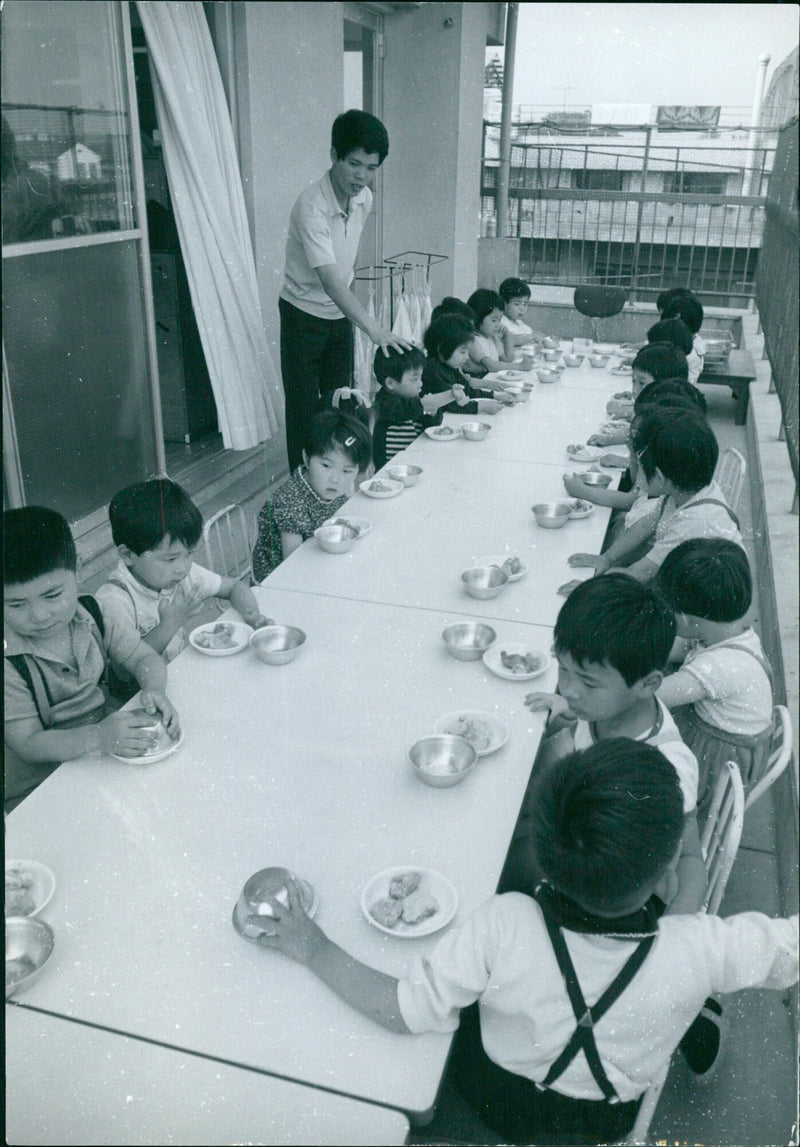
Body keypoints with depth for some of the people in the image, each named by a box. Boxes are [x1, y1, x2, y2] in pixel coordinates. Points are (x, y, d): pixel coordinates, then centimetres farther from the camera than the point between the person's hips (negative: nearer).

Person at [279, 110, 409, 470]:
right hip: (304, 316, -6)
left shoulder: (364, 199, -4)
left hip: (341, 314, 7)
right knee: (305, 410, -2)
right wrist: (374, 329, -47)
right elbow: (330, 280, -37)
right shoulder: (311, 207, -28)